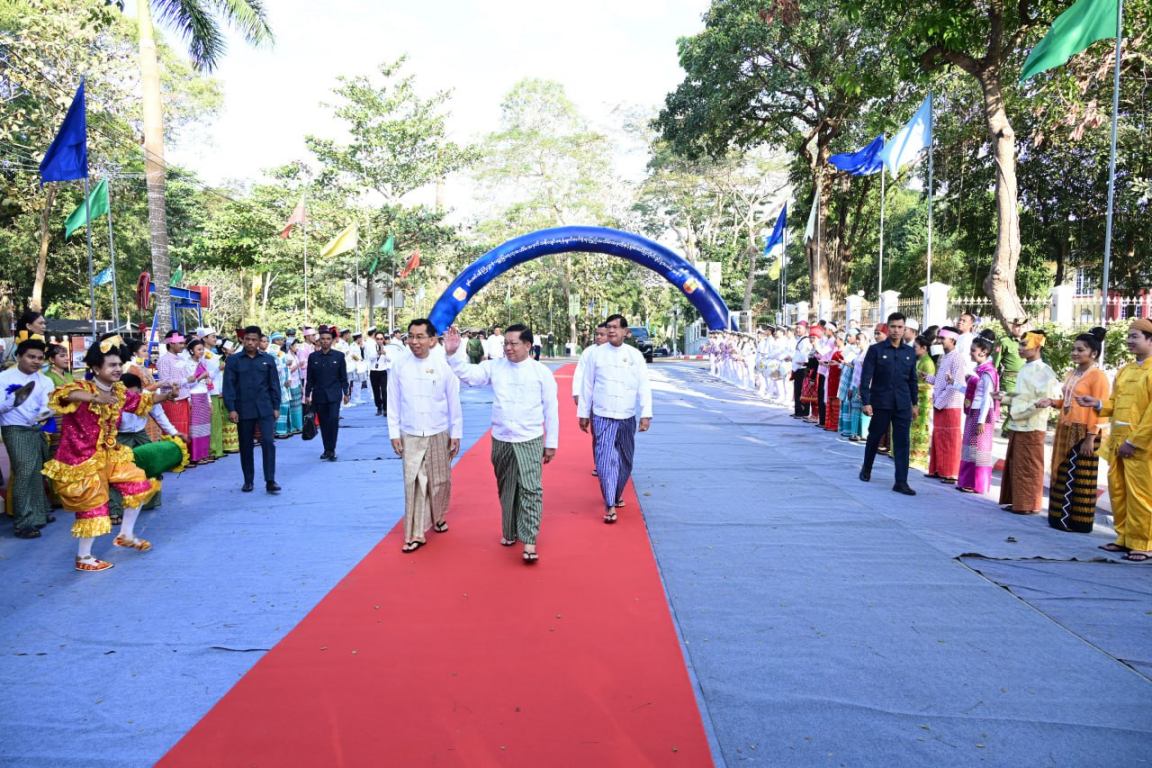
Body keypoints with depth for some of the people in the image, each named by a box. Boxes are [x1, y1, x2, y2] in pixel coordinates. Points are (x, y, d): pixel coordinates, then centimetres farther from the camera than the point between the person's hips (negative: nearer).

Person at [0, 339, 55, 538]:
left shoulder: (44, 381, 5)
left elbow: (47, 405, -9)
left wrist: (45, 414, -32)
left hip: (38, 430, 5)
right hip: (16, 431, -5)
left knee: (39, 473, 12)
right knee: (25, 474, -14)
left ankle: (39, 513, 27)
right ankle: (24, 523, -10)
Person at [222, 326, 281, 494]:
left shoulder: (268, 359, 5)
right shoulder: (233, 360, 1)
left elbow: (274, 384, 7)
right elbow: (228, 385, -2)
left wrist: (276, 407, 2)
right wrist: (231, 409, -9)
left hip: (265, 409, 0)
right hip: (243, 410, 0)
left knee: (268, 442, -10)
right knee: (246, 446, 9)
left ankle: (270, 481, -6)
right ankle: (248, 481, 21)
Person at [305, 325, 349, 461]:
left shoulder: (339, 356, 1)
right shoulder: (313, 357, 4)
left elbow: (343, 377, 4)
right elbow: (309, 378, 7)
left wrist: (345, 393, 1)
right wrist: (307, 394, 5)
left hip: (334, 394, -2)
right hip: (319, 395, 2)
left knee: (333, 419, -14)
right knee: (323, 423, 7)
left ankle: (331, 450, -6)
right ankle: (327, 449, 18)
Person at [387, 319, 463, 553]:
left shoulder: (443, 366, -7)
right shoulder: (400, 366, -4)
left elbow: (454, 402, -1)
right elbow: (393, 402, 2)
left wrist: (456, 434, 0)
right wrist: (394, 433, 0)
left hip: (439, 435, 0)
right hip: (410, 436, 0)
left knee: (440, 481, 12)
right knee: (414, 484, -4)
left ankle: (438, 517, 37)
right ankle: (415, 534, 2)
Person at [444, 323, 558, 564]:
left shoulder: (541, 371, -4)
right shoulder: (494, 367, 2)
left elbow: (551, 409, -1)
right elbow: (469, 374, -5)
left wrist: (551, 443, 0)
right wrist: (452, 354, -21)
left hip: (530, 441, -3)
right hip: (501, 441, 3)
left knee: (531, 489, -8)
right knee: (506, 489, 15)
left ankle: (529, 541, -3)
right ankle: (510, 531, 32)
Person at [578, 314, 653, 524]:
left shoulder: (635, 355, -1)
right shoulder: (596, 353, -2)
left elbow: (644, 386, -2)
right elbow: (587, 385, 3)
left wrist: (646, 414, -9)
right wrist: (583, 413, 5)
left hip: (627, 418, 2)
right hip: (603, 418, -2)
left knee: (625, 462, 13)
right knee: (605, 460, -11)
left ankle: (616, 495, 34)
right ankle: (610, 506, -5)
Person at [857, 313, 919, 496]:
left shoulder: (910, 352, 7)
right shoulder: (875, 350, -4)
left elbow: (912, 380, 14)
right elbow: (866, 377, -8)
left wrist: (915, 403, 14)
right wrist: (865, 402, -14)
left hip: (903, 405, 2)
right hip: (880, 403, -2)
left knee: (902, 442, -2)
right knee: (874, 438, 13)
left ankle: (901, 482, 1)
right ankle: (866, 469, 35)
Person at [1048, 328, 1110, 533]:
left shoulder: (1098, 376, -10)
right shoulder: (1072, 374, 14)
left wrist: (1091, 437, -19)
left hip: (1083, 433, -8)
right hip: (1065, 430, 8)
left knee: (1078, 477, -2)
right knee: (1062, 474, 11)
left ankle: (1077, 522, 6)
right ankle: (1061, 517, 19)